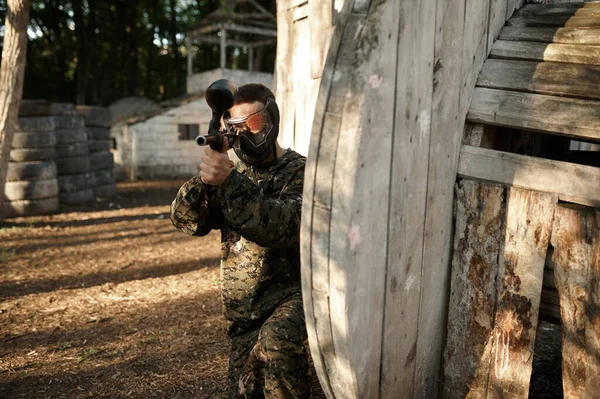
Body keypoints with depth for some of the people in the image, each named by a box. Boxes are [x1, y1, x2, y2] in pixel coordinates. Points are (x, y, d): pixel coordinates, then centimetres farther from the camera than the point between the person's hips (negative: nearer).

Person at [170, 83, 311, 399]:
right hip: (243, 314, 6)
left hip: (288, 294, -6)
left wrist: (229, 182, -38)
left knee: (275, 338, -37)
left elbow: (283, 227, -29)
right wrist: (206, 179, -25)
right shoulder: (235, 172, 7)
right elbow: (185, 220, -6)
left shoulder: (299, 171, -9)